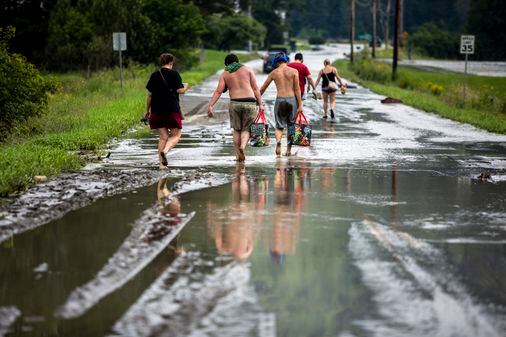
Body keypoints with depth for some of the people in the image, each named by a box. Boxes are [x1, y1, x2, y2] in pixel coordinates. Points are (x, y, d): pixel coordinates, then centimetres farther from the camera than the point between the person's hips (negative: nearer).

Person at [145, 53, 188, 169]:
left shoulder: (154, 75, 7)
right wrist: (185, 86, 14)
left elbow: (149, 95, 7)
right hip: (172, 110, -4)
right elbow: (180, 90, -9)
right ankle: (165, 150, -22)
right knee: (176, 135, 7)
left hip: (157, 110, 4)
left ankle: (162, 164, 4)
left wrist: (147, 110, 15)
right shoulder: (174, 74, -4)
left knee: (163, 137, 10)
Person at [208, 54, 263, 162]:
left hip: (235, 103, 1)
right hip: (250, 103, 0)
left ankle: (238, 154, 11)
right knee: (246, 129, 10)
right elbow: (255, 89, 5)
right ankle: (243, 145, -17)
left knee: (236, 129, 15)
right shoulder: (247, 70, 10)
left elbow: (218, 91, 1)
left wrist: (210, 105, -1)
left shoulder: (225, 74, 11)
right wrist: (260, 104, 6)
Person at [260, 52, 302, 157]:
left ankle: (278, 140, -24)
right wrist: (300, 105, -2)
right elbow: (297, 89, -4)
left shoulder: (274, 73, 5)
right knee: (291, 125, 15)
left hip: (280, 100, 0)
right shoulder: (294, 71, 1)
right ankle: (288, 149, 14)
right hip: (292, 99, 0)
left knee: (279, 126, 7)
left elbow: (262, 88, 11)